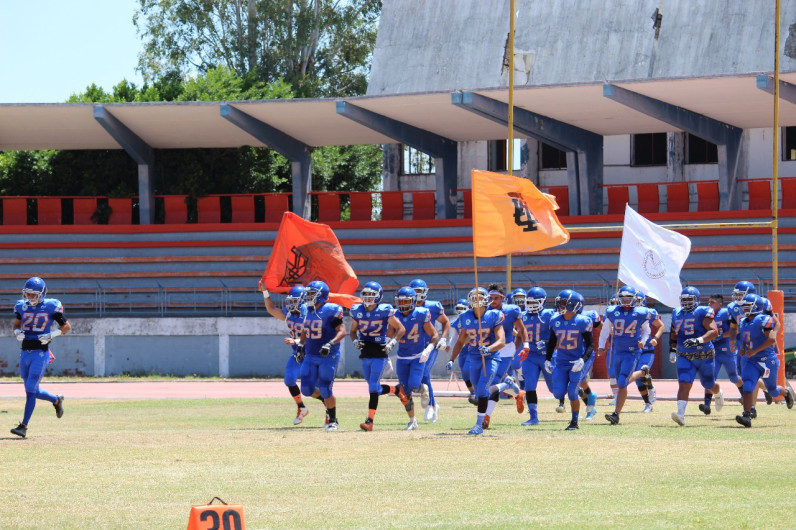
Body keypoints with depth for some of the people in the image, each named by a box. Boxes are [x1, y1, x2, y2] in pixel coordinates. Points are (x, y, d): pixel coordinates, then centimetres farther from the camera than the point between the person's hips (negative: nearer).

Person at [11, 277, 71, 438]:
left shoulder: (51, 307, -7)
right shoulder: (22, 306, 6)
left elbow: (67, 326, 0)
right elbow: (17, 324, 21)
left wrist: (51, 335, -15)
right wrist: (17, 332, -2)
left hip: (40, 353, -6)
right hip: (25, 352, 6)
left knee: (30, 390, -10)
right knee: (33, 390, 14)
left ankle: (24, 426, -9)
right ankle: (56, 400, 41)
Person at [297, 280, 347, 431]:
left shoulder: (330, 311, -15)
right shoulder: (309, 310, 7)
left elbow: (342, 331, -17)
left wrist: (330, 344, -30)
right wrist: (300, 345, 14)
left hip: (328, 356, -7)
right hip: (311, 356, 7)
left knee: (325, 391, -6)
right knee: (307, 389, 0)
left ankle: (332, 421, 12)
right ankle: (326, 400, 30)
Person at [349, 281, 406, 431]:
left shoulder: (384, 311, -9)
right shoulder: (357, 311, 3)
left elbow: (401, 329, 0)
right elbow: (353, 331, 18)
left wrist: (392, 342, -14)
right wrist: (355, 341, -3)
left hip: (380, 353, -5)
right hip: (365, 355, 5)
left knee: (373, 387, -12)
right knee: (375, 388, 11)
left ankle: (370, 421, -13)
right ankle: (397, 390, 41)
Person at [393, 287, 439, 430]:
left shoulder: (421, 315, -13)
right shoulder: (395, 317, -3)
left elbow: (434, 336, -8)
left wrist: (428, 349, -24)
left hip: (418, 357, -3)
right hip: (402, 357, 3)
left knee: (413, 385, -21)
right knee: (405, 391, 2)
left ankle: (423, 390, 17)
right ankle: (412, 421, 18)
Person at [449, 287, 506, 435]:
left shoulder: (493, 317, -10)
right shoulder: (466, 318, 3)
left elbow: (501, 341, -18)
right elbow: (460, 341, 16)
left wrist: (489, 349, -37)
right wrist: (452, 359, 8)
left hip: (490, 358, -5)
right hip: (474, 360, 5)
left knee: (482, 389, -17)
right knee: (479, 392, 8)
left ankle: (479, 424, -11)